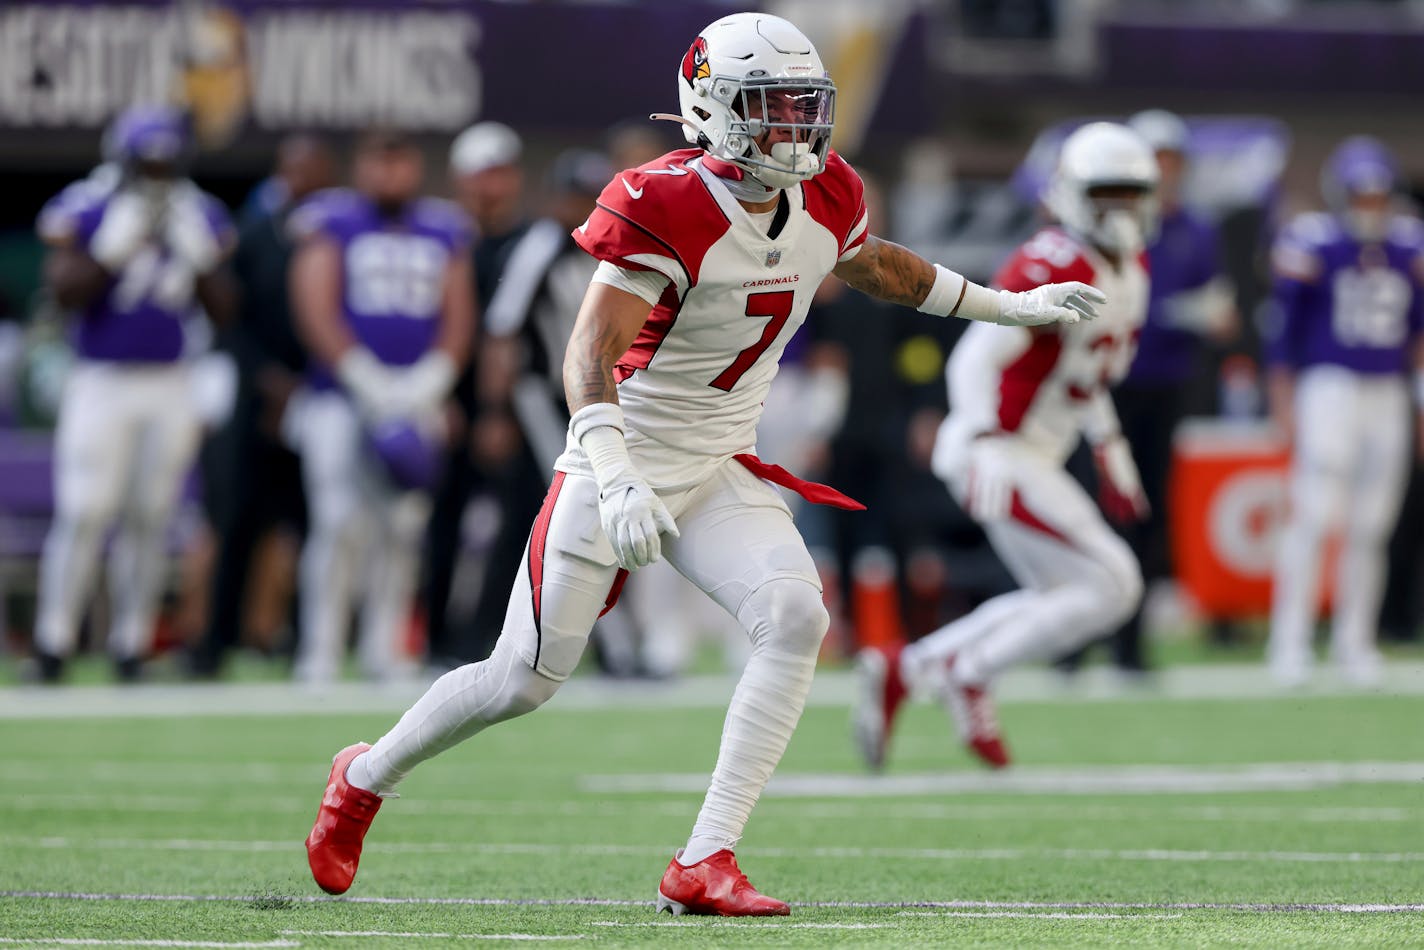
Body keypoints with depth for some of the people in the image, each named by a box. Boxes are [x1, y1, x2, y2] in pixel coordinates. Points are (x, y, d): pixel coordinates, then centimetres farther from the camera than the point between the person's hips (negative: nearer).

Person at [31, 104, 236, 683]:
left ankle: (130, 646, 12)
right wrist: (113, 249, -23)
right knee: (84, 513, -9)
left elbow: (224, 310, 5)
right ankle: (54, 641, -3)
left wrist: (200, 258, -10)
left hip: (170, 386, 3)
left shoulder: (200, 218, 5)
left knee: (150, 517, 5)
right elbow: (65, 291, -15)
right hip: (100, 381, -3)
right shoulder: (84, 212, -7)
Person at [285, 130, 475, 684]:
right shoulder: (331, 226, 1)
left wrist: (427, 384, -8)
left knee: (402, 526, 1)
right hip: (341, 398, -4)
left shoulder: (445, 233, 12)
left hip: (417, 404, 4)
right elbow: (316, 313, -6)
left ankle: (383, 651, 9)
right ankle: (320, 654, -9)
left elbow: (458, 317, 7)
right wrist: (372, 384, -13)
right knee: (341, 522, -13)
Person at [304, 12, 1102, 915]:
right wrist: (614, 482, -44)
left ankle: (705, 865, -19)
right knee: (525, 679, -1)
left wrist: (1008, 305, 29)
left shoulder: (826, 200, -1)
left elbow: (873, 264, 24)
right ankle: (366, 779, 29)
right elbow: (591, 355, -30)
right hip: (624, 466, -5)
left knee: (796, 619, -21)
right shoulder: (665, 208, -23)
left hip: (719, 470, 5)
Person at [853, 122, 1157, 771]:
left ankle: (905, 670, 19)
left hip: (1031, 457, 10)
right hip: (1001, 457, -10)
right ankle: (966, 675, -2)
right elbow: (974, 358, -28)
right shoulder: (1052, 268, -21)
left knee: (1056, 599, 19)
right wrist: (985, 441, -41)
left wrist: (1110, 449, 23)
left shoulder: (1130, 268, 9)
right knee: (1110, 587, -11)